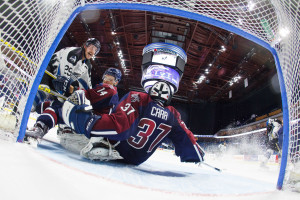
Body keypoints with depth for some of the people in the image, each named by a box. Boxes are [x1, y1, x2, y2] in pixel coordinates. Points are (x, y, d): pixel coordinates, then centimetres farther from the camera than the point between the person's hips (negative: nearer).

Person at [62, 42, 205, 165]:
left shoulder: (136, 99, -28)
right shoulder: (173, 115, -10)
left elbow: (118, 126, -36)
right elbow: (185, 138, -2)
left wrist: (76, 114, -28)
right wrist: (197, 155, 18)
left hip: (118, 152, -5)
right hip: (136, 161, 6)